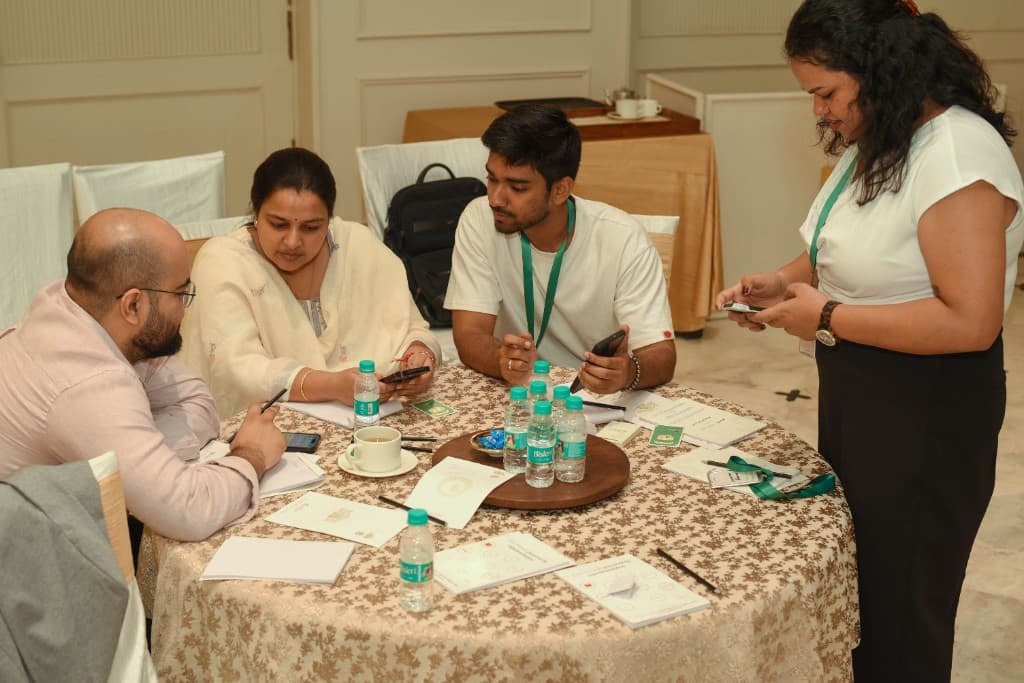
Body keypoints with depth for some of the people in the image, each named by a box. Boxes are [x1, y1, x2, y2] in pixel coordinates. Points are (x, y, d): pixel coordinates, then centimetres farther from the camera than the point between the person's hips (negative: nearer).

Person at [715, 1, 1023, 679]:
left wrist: (827, 317, -22)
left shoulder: (959, 154, -23)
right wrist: (783, 283, 2)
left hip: (925, 413, -9)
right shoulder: (876, 144, 7)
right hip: (854, 393, 9)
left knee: (897, 613, 7)